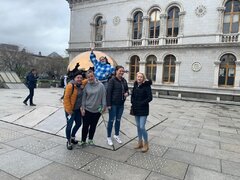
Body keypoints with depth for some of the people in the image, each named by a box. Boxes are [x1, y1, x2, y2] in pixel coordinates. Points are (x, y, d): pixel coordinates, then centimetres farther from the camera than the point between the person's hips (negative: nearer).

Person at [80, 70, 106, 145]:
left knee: (93, 126, 15)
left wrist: (104, 106, -5)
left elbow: (103, 97, -4)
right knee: (85, 126, 6)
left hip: (97, 110, 0)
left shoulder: (100, 85, -8)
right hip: (87, 110, 0)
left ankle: (90, 139, 34)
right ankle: (83, 140, 25)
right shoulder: (86, 86, -4)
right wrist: (83, 108, -1)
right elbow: (84, 98, 1)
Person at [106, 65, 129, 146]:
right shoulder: (112, 80, -11)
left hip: (121, 104, 6)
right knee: (111, 120, 5)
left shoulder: (124, 80, 7)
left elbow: (127, 89, 18)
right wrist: (109, 104, -18)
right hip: (113, 104, -6)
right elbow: (108, 92, -14)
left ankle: (116, 135, 34)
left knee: (118, 120, 16)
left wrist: (127, 93, -6)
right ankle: (109, 137, 20)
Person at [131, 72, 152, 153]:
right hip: (136, 109, 6)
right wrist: (133, 102, 1)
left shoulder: (146, 86, -11)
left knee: (142, 127, -7)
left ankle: (146, 144, 12)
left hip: (143, 110, -6)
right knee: (138, 126, 14)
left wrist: (141, 103, -16)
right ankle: (140, 142, 29)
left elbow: (150, 97, -15)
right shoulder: (135, 85, 6)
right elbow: (132, 95, 15)